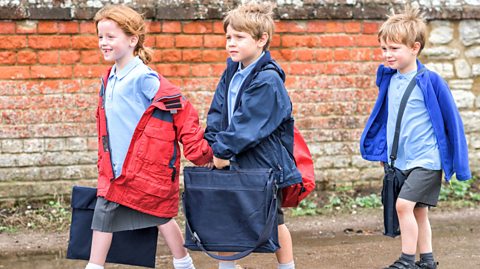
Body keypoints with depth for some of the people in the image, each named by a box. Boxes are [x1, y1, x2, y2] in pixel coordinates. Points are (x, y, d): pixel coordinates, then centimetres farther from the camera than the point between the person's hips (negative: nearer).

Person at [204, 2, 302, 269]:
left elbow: (247, 124, -22)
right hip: (234, 162, 7)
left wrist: (223, 150, -18)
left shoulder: (268, 80, -20)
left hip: (264, 164, -7)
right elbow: (217, 112, 7)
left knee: (273, 220, 8)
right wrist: (215, 145, -6)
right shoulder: (232, 71, 6)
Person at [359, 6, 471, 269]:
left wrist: (459, 163, -5)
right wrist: (382, 151, 15)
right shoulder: (389, 79, 3)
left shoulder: (430, 81, -14)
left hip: (426, 159, -6)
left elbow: (451, 119, -8)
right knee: (417, 211, 12)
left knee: (404, 203, -18)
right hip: (400, 160, 6)